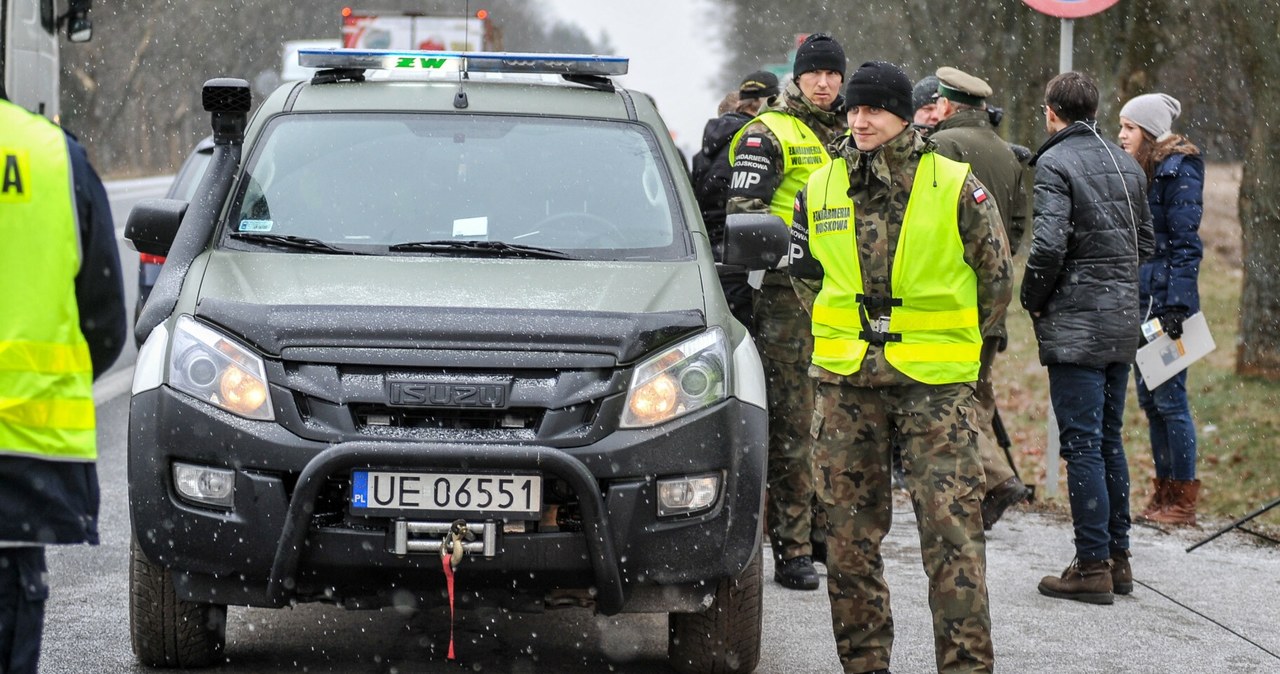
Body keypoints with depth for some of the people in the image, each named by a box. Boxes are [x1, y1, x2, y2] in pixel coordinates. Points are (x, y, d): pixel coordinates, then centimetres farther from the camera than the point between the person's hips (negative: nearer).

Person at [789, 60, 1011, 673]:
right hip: (845, 383, 3)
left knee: (952, 528, -8)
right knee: (850, 531, 7)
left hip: (936, 386, -3)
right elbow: (805, 273, 22)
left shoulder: (955, 187, -2)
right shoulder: (818, 191, 6)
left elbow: (997, 277, 7)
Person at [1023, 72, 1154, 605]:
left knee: (1082, 443, -5)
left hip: (1076, 323, -7)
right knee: (1109, 439, 15)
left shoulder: (1055, 164, -11)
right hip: (1123, 321, 7)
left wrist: (1032, 300, -5)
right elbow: (1144, 242, 19)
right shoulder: (1126, 165, 13)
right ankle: (1118, 557, 19)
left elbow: (1048, 245, -20)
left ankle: (1092, 565, -5)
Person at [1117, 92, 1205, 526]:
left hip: (1166, 298, -9)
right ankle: (1164, 493, 16)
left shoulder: (1179, 171, -10)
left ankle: (1183, 501, -1)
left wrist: (1176, 307, -19)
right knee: (1149, 398, 10)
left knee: (1168, 398, -6)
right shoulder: (1139, 170, 15)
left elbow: (1184, 244, -15)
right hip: (1139, 299, 9)